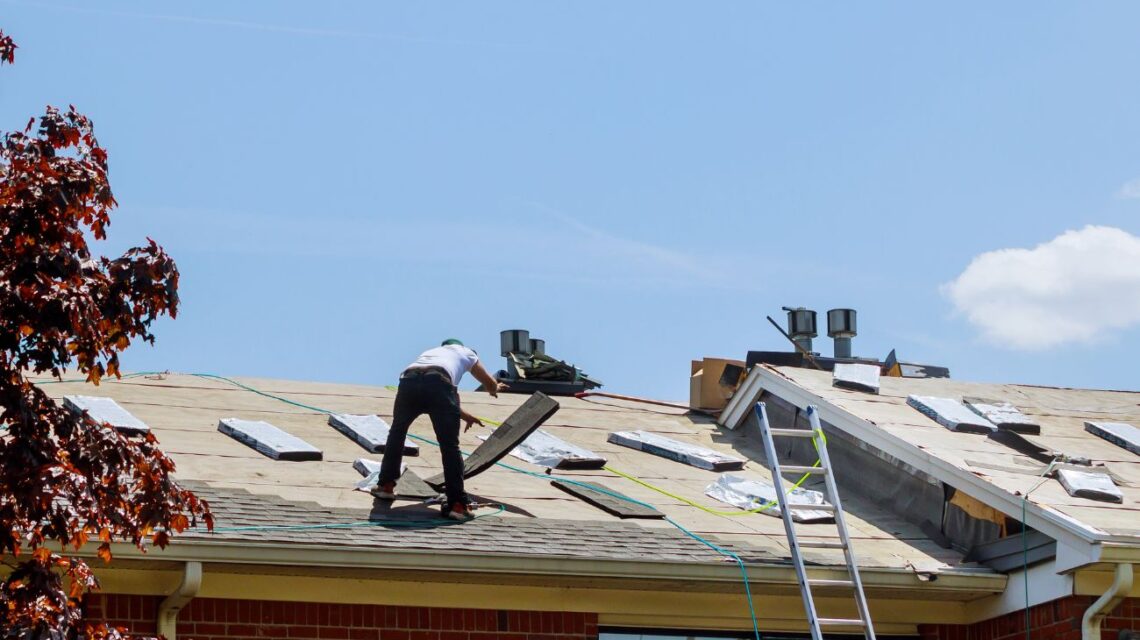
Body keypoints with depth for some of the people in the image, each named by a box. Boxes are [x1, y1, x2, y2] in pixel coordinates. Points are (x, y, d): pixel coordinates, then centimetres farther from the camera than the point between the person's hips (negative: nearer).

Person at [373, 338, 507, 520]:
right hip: (438, 383, -3)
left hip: (408, 381, 4)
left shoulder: (429, 352, 45)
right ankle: (457, 504, -2)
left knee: (397, 432, 28)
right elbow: (490, 385, 45)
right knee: (450, 446, 2)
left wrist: (465, 416, 62)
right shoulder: (465, 352, 35)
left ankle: (386, 485, 29)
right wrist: (496, 388, 70)